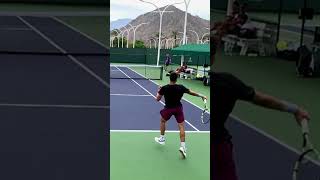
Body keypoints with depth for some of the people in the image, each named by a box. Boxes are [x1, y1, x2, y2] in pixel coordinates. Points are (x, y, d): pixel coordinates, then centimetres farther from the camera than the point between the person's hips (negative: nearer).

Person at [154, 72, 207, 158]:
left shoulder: (164, 88, -15)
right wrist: (201, 96, 12)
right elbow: (191, 92, -2)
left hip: (168, 108, 0)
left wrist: (158, 91, 13)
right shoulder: (181, 87, -13)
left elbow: (158, 99, -6)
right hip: (178, 108, 0)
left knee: (162, 121, 28)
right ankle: (183, 146, -8)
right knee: (181, 127, 3)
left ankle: (162, 138, 37)